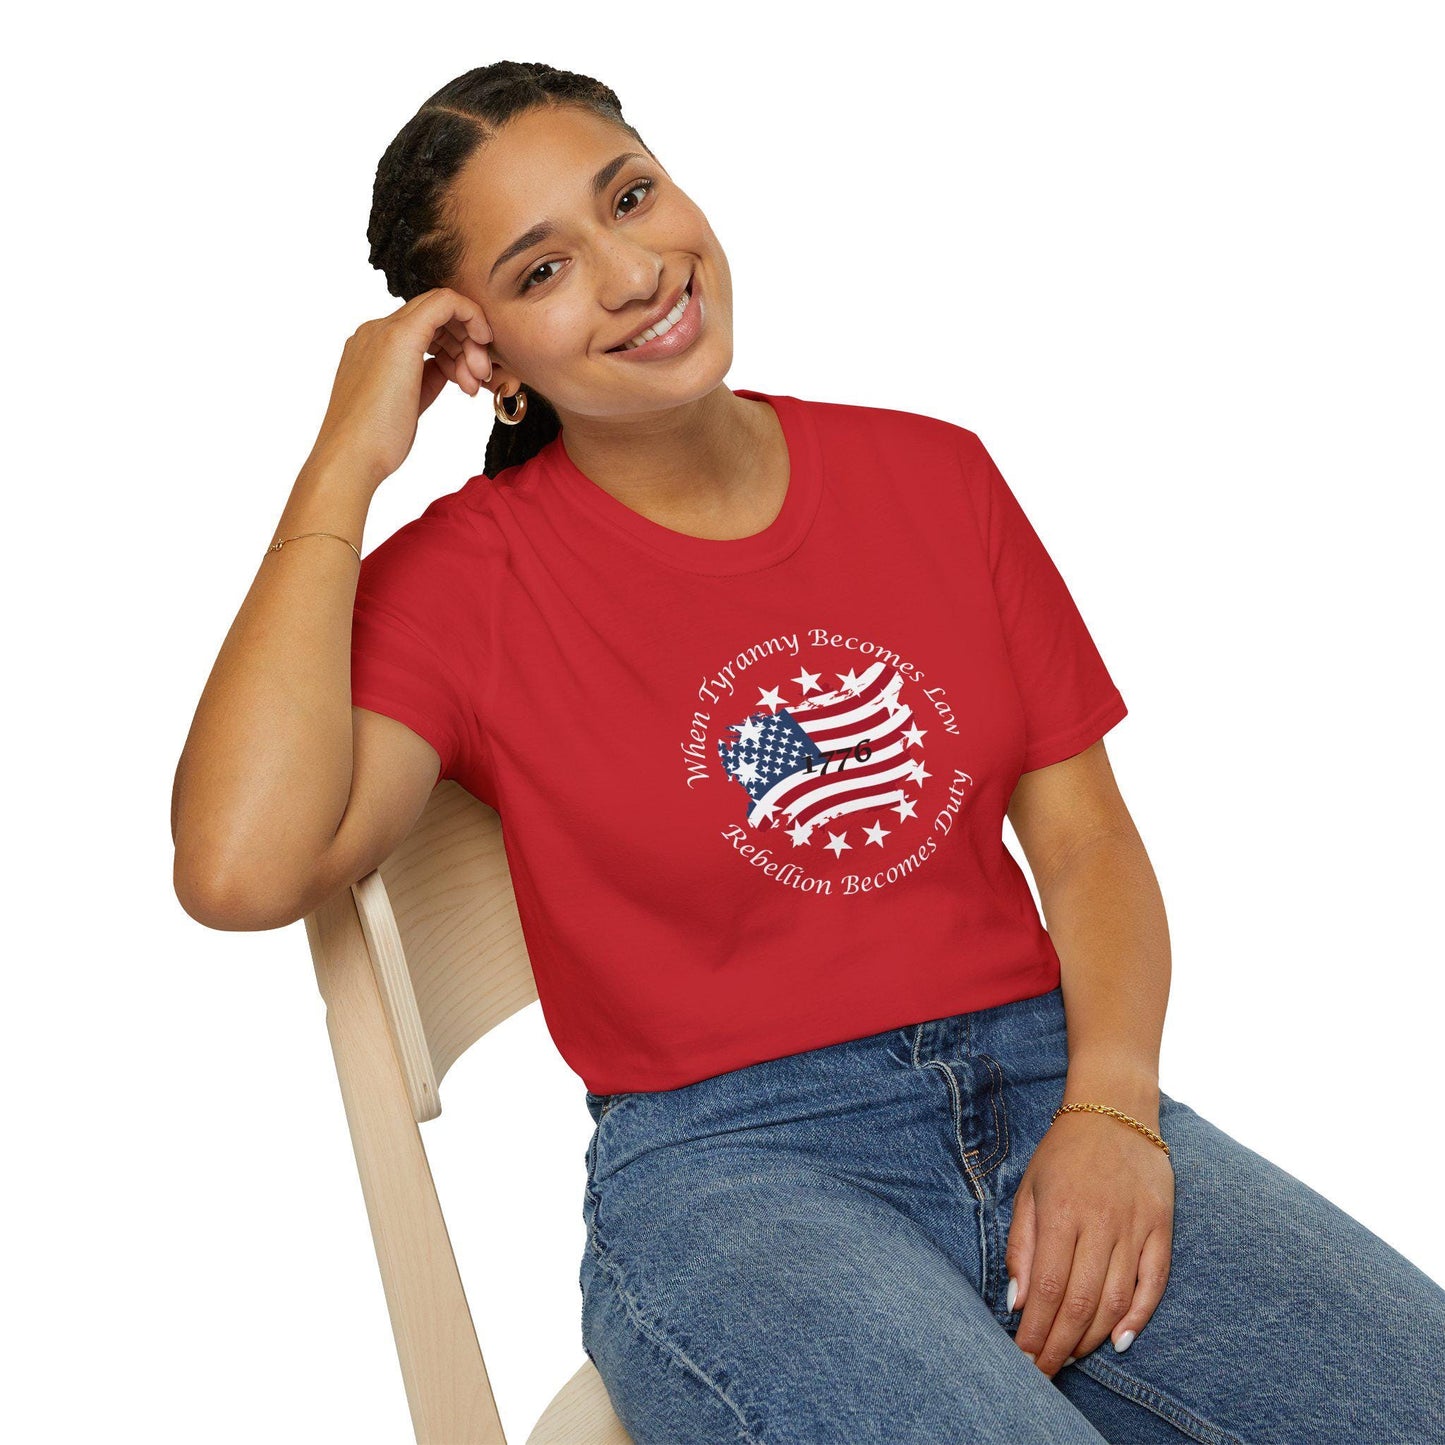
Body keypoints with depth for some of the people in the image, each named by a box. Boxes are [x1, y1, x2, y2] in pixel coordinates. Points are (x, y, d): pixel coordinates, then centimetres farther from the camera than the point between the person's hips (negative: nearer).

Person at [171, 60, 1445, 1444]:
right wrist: (344, 464, -11)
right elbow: (241, 870, -18)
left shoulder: (930, 472, 11)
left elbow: (1083, 830, 9)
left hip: (1044, 1085, 4)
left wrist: (1110, 1107, -9)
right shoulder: (465, 575, -1)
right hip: (723, 1161, -3)